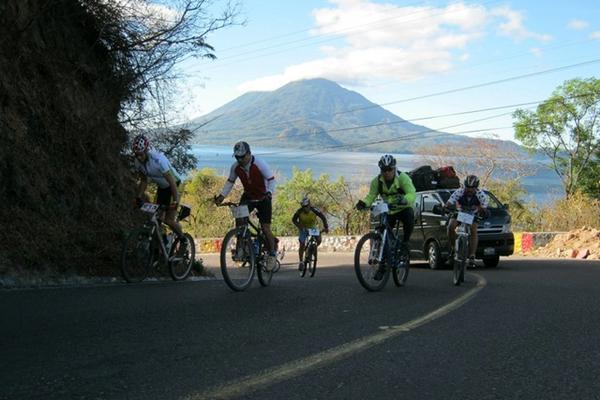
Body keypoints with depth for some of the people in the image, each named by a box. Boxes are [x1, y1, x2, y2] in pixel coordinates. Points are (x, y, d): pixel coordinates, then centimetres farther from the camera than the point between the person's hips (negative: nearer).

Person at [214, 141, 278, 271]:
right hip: (248, 197, 4)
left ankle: (272, 253, 11)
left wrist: (269, 193, -41)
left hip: (263, 198, -4)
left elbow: (271, 180, -23)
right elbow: (230, 182, 3)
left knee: (265, 228, -7)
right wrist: (222, 195, -10)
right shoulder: (235, 167, -11)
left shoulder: (259, 164, -24)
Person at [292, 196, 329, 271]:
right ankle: (301, 262, -1)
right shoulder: (299, 211, -24)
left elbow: (323, 217, -24)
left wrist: (326, 227, -35)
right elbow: (294, 219, -20)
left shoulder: (314, 210, -26)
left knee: (319, 240, -22)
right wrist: (299, 226, -37)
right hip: (303, 228, 0)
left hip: (312, 228, 1)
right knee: (302, 244, -12)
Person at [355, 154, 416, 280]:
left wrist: (403, 200, -55)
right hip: (388, 212, 3)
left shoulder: (402, 178, -21)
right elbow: (371, 196, -12)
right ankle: (382, 267, 7)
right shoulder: (377, 181, -10)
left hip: (404, 209, -3)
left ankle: (405, 241, -13)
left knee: (409, 216, -38)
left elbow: (412, 194, -33)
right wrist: (363, 203, -35)